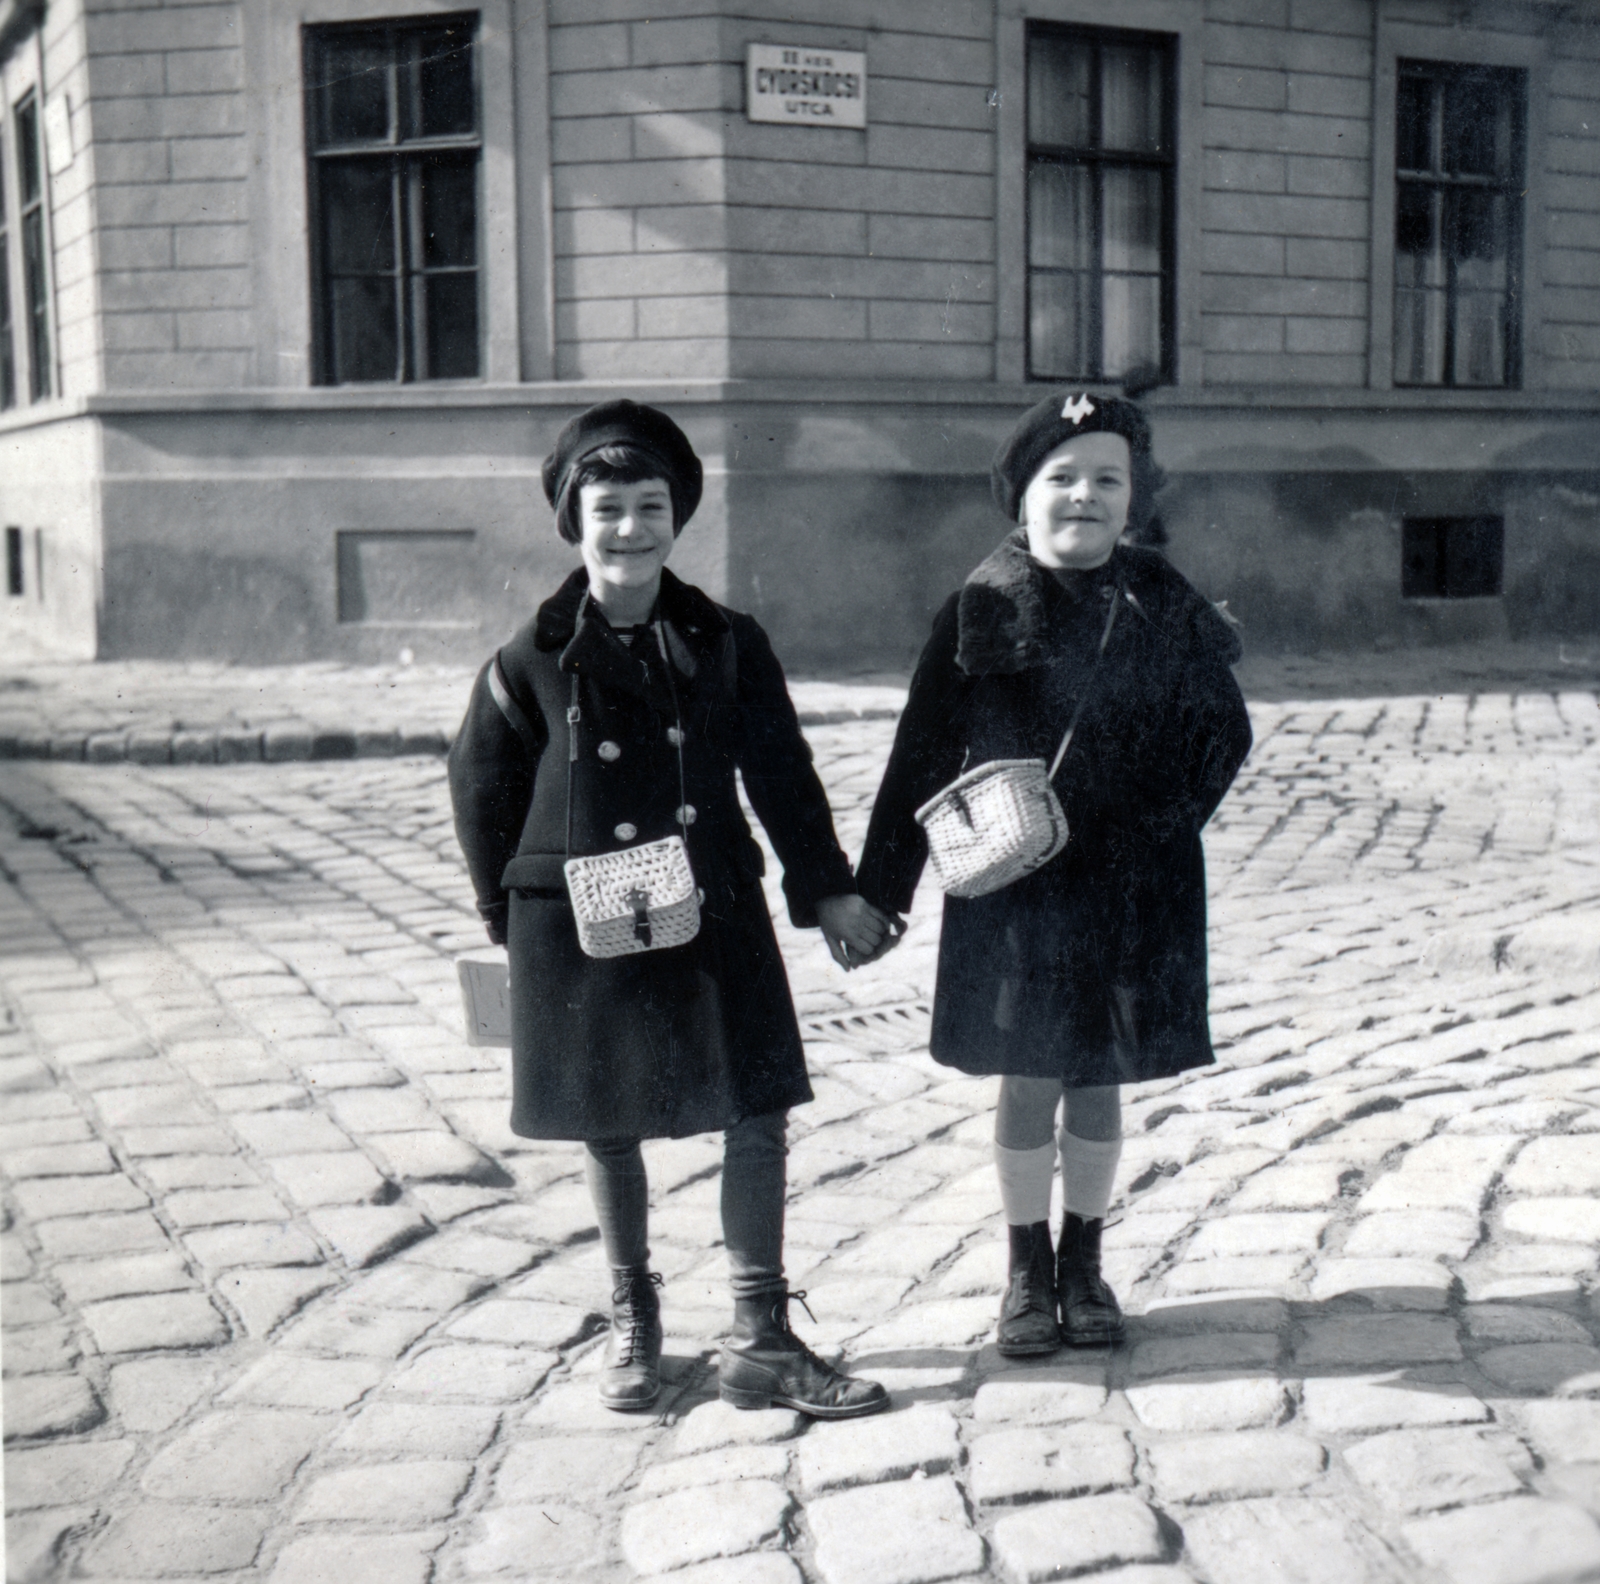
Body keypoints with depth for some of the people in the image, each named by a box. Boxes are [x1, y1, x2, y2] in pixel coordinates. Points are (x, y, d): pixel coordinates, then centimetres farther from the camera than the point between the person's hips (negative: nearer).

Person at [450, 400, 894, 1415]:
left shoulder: (727, 646, 1)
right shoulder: (532, 664, -5)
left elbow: (782, 776, 4)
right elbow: (482, 795, 3)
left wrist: (830, 891, 2)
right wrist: (516, 921, 5)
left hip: (713, 917, 2)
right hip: (580, 931, -1)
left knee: (759, 1114, -1)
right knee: (609, 1131, 11)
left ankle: (762, 1340, 10)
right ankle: (634, 1323, 30)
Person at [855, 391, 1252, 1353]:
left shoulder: (1162, 605, -1)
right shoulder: (985, 609, -5)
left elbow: (1223, 735, 6)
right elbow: (923, 758, -3)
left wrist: (1157, 825, -7)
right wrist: (878, 892, -3)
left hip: (1131, 892, 1)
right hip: (1014, 887, -1)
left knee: (1099, 1082, 12)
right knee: (1028, 1083, 7)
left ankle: (1084, 1263, 30)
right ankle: (1029, 1271, 23)